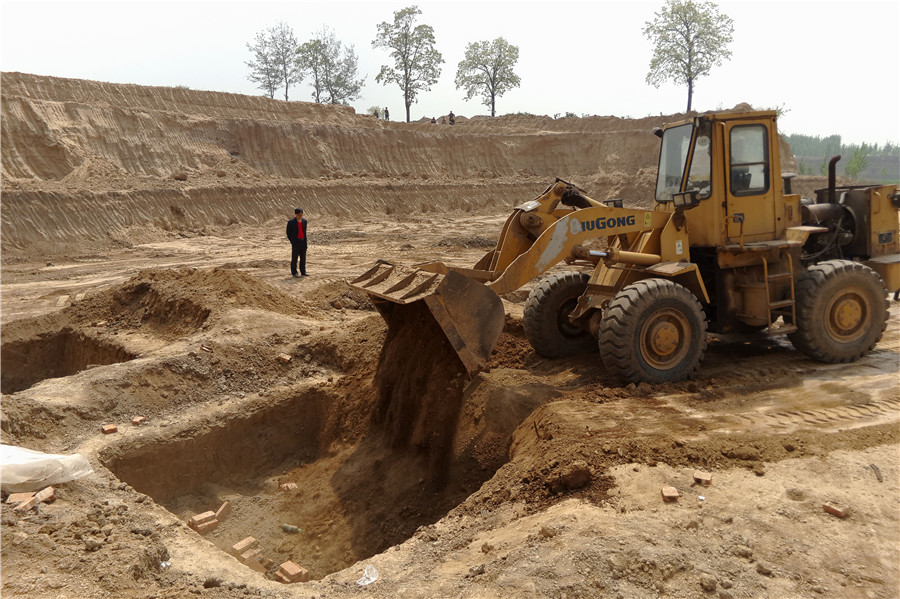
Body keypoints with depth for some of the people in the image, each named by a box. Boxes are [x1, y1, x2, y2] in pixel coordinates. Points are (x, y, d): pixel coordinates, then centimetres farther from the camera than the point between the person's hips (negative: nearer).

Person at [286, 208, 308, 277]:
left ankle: (303, 272, 16)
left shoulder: (304, 221, 7)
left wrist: (305, 242, 11)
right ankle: (294, 273, 5)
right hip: (295, 242, -5)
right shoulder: (291, 222, -8)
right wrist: (292, 242, -5)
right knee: (294, 258, 0)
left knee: (303, 257, 8)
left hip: (303, 241, 5)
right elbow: (288, 233, -2)